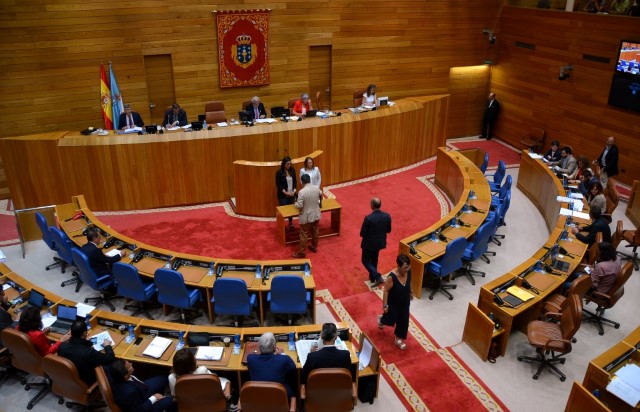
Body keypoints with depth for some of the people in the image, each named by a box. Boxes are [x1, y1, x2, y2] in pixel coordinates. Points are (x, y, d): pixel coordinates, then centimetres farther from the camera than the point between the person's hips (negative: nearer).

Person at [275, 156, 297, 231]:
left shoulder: (292, 170, 0)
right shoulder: (279, 172, -13)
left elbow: (295, 181, 7)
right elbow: (278, 184, -11)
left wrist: (294, 190, -6)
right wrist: (285, 192, -16)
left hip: (292, 194, 4)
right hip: (283, 195, -4)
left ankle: (291, 223, 27)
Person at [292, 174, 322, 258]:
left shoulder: (301, 192, -25)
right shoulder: (317, 188, -6)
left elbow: (299, 206, -24)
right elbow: (321, 195, 17)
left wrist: (296, 202, 0)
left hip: (306, 217, -5)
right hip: (316, 215, 6)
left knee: (304, 235, 6)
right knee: (315, 232, 22)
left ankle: (301, 252, 16)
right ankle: (314, 247, 39)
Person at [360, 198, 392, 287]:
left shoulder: (368, 218, -28)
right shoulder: (387, 216, -13)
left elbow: (362, 234, -20)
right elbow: (388, 230, 1)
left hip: (369, 243, -6)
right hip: (380, 242, 6)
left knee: (365, 261, 13)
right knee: (374, 260, 26)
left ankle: (377, 277, -1)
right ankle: (372, 277, 40)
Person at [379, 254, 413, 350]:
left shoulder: (408, 271, -20)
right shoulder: (392, 277, -36)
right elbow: (386, 291, -23)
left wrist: (411, 292, 18)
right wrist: (385, 305, -16)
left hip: (405, 301, 5)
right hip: (393, 302, -5)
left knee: (403, 319, 17)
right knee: (391, 319, 18)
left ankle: (398, 338, 41)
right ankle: (382, 320, 55)